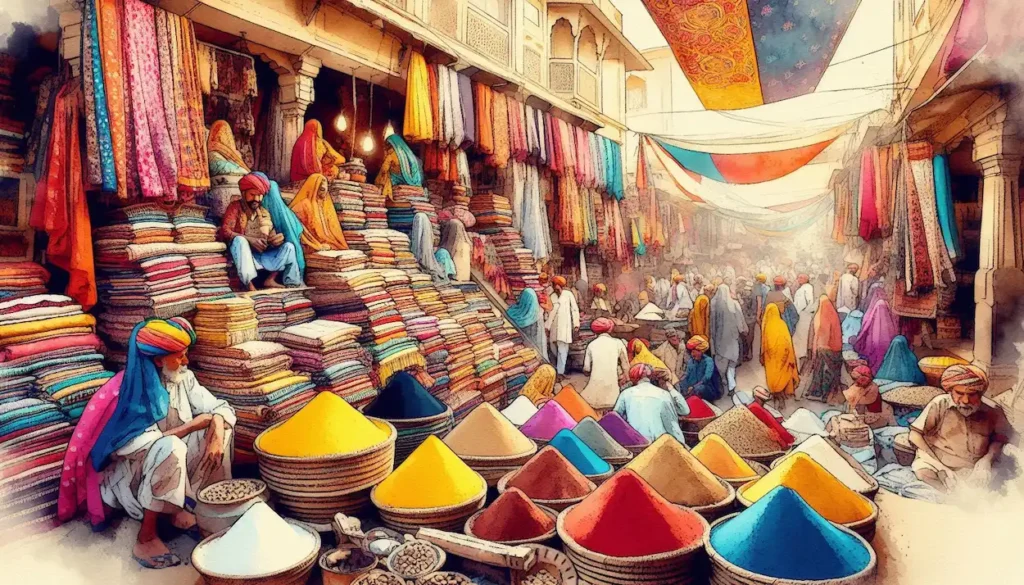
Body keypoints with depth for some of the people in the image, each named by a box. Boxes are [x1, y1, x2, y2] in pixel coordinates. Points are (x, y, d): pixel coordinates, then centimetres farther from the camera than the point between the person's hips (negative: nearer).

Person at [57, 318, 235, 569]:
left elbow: (220, 407, -6)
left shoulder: (183, 378, -4)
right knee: (170, 448, -37)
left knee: (219, 424, -13)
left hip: (172, 464, 7)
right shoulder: (131, 388, -22)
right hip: (131, 467, -7)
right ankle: (146, 537, -25)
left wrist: (216, 435, -26)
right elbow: (144, 443, -24)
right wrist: (193, 425, -22)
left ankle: (178, 507, -3)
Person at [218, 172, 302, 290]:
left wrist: (279, 237, -20)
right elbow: (225, 231, -15)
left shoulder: (264, 212, 13)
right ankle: (250, 284, -41)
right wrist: (250, 240, -28)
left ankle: (270, 279, -16)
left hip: (263, 255, 4)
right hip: (244, 256, -4)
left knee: (288, 246, -12)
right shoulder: (235, 207, -1)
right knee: (239, 240, -35)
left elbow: (271, 238, 7)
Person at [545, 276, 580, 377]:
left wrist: (576, 325, -4)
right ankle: (556, 368, 18)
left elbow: (575, 309, 0)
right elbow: (549, 312, 9)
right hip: (554, 326, 4)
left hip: (565, 326, -3)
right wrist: (547, 327, 6)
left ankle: (560, 371, -9)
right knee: (555, 349, 7)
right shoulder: (552, 296, 7)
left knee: (563, 349, -9)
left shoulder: (568, 294, -1)